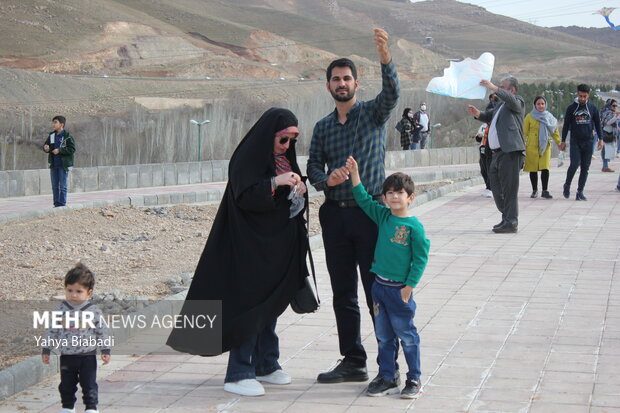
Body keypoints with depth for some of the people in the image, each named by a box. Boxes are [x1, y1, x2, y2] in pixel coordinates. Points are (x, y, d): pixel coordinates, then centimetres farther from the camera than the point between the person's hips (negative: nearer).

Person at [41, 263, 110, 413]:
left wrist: (105, 350, -3)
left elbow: (101, 332, -1)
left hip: (87, 356, -2)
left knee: (89, 385, 1)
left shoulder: (94, 311, -8)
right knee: (66, 385, 14)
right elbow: (52, 331, 4)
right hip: (66, 356, 2)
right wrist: (46, 349, 4)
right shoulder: (61, 310, -4)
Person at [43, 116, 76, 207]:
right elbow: (46, 144, 16)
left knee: (62, 186, -2)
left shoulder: (67, 136, -9)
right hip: (54, 165, 6)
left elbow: (72, 149, -13)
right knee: (55, 186, 10)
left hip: (63, 165, -6)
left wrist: (59, 150, -19)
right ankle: (56, 204, 16)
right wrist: (46, 148, -8)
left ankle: (62, 204, 3)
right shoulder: (51, 135, 10)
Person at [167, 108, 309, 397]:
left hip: (278, 246, 8)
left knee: (271, 304, 13)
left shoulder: (285, 161, 13)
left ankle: (266, 365, 23)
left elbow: (292, 202, 18)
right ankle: (238, 375, -5)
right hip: (251, 246, -8)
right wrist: (275, 183, -31)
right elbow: (244, 197, -21)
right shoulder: (246, 160, -11)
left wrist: (299, 190, -4)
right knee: (250, 306, -8)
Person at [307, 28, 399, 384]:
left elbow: (392, 93, -18)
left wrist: (385, 56, -36)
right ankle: (353, 362, 17)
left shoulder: (373, 113, 2)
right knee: (343, 293, 8)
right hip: (335, 214, 5)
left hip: (369, 211, -5)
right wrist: (327, 179, -15)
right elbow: (312, 167, 9)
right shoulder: (323, 127, 15)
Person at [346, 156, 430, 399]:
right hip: (379, 285, 6)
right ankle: (387, 379, 22)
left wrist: (409, 286, -12)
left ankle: (414, 379, 15)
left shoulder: (414, 226, -12)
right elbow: (364, 200, 11)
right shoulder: (383, 216, 4)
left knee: (407, 336, 4)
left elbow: (421, 258, -10)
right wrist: (354, 173, 1)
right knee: (383, 336, 12)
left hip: (400, 290, -6)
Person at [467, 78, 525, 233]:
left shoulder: (518, 101, -1)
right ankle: (506, 217, 21)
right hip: (498, 151, 10)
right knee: (495, 185, 12)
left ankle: (511, 222, -6)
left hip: (510, 151, -10)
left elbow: (511, 99, -23)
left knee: (509, 187, -9)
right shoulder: (501, 105, 25)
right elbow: (488, 117, 24)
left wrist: (493, 88, -28)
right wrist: (477, 113, 3)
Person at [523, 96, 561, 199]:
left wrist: (559, 142, -1)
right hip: (532, 146, -1)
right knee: (533, 169, 4)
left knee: (545, 168, -10)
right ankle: (534, 190, 17)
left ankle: (545, 191, -3)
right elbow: (525, 132, 0)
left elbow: (554, 131, 11)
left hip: (545, 146, 1)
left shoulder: (549, 117, 9)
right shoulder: (529, 117, 1)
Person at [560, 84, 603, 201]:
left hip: (588, 141, 2)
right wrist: (563, 141, 5)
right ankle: (567, 185, 8)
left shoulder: (593, 108, 7)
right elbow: (566, 125, 7)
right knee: (575, 164, -15)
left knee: (585, 167, 1)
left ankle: (580, 192, 7)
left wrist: (600, 139, 8)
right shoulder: (571, 108, 3)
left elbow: (597, 124, 15)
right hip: (575, 141, -2)